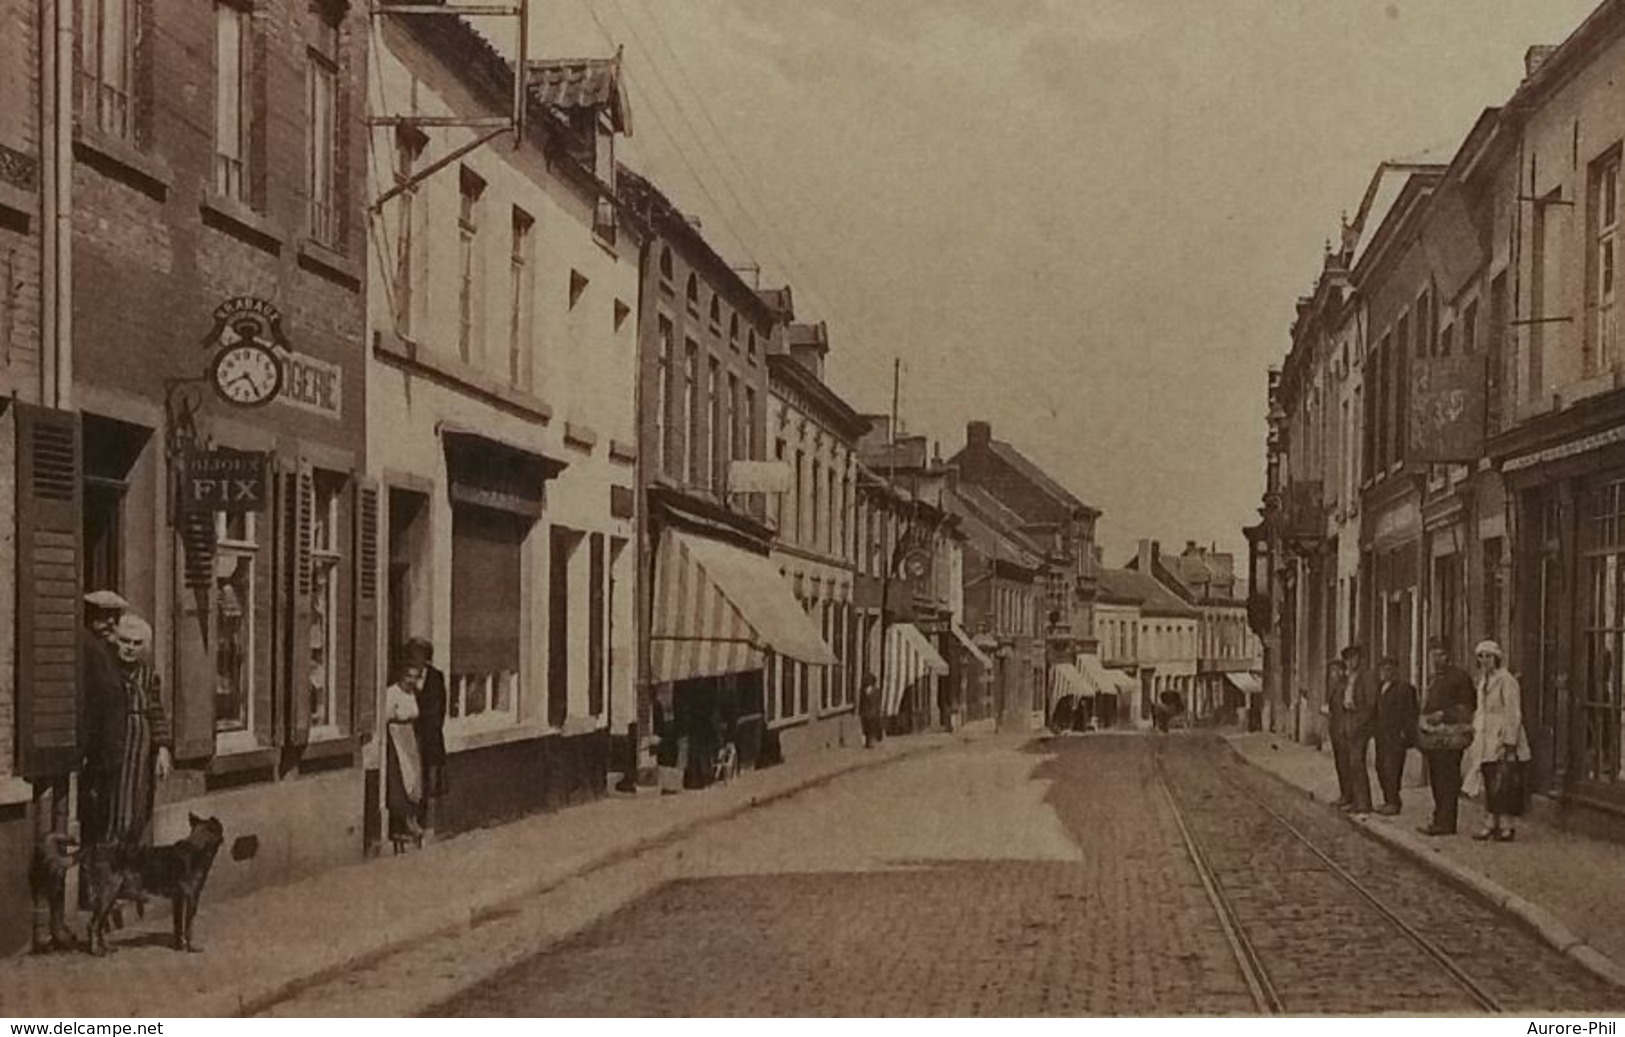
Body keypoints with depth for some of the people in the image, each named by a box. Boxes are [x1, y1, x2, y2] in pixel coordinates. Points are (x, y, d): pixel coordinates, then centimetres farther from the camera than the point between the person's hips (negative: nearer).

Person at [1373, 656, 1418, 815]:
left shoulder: (1404, 688, -7)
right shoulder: (1380, 688, 16)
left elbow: (1410, 713, -10)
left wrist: (1405, 732, -14)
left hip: (1396, 735, -8)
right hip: (1382, 735, 8)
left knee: (1391, 768, -10)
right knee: (1381, 767, 8)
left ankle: (1394, 803, -6)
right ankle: (1388, 800, 16)